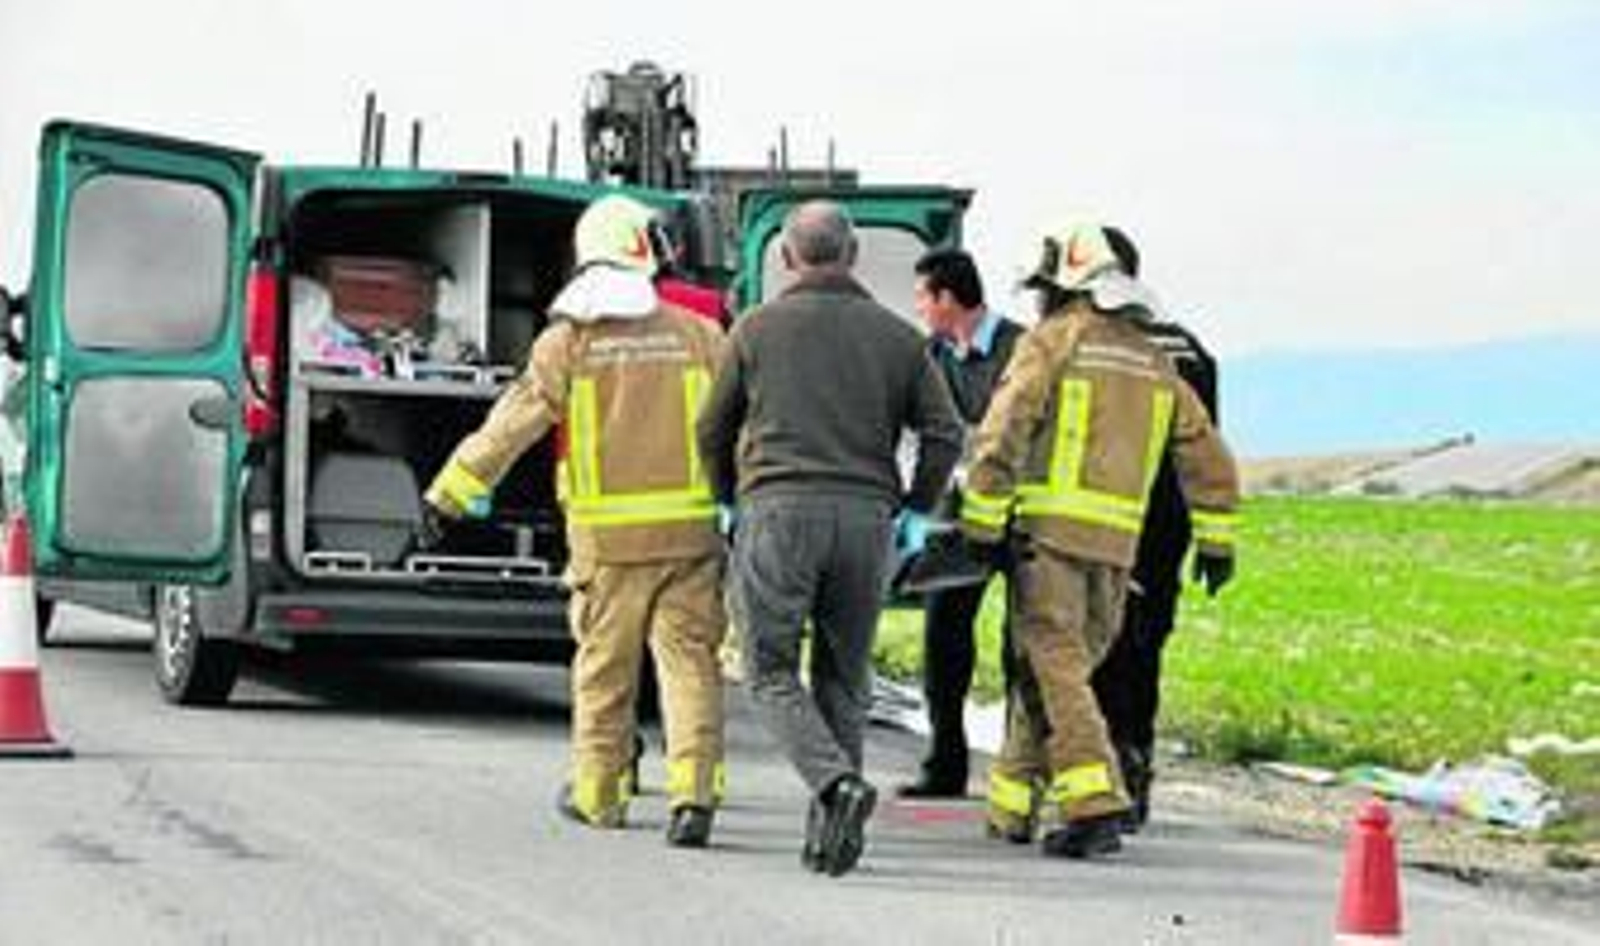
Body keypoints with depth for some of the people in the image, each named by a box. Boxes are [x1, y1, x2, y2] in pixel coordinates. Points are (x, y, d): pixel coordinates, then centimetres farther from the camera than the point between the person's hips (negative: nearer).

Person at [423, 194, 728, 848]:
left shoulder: (566, 344, -2)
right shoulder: (698, 337, 3)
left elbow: (511, 424, -4)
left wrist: (450, 494, -1)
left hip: (608, 538, -1)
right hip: (690, 530, 1)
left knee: (603, 666, 12)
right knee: (691, 661, 1)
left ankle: (598, 793, 24)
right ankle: (694, 793, -11)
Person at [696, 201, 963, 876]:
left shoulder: (757, 328, 6)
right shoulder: (897, 336, 10)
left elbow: (713, 429, 11)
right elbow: (944, 432, 5)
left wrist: (728, 499, 26)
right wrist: (918, 510, 16)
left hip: (777, 510, -2)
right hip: (866, 517, 3)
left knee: (772, 673, 1)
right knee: (844, 677, 11)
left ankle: (836, 783, -22)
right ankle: (828, 831, 7)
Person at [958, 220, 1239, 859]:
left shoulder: (1052, 340, -1)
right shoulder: (1151, 361, 17)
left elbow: (1002, 434, -10)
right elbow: (1205, 453, 17)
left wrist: (981, 524, -8)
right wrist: (1215, 538, 20)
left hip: (1050, 528, -6)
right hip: (1118, 542, 6)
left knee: (1054, 668, -8)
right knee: (1048, 665, 16)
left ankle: (1095, 806, -21)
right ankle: (1012, 806, 22)